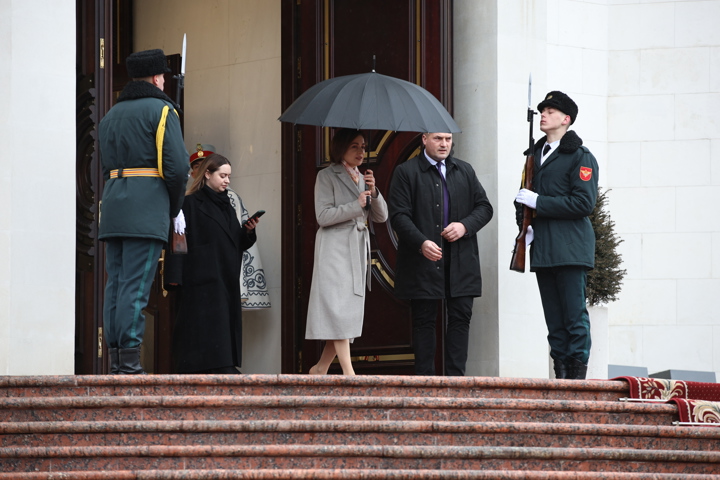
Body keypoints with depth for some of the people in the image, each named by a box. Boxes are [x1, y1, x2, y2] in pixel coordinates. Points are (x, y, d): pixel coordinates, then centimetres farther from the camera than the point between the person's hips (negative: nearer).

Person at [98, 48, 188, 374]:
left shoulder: (111, 115, 21)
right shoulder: (161, 110, -2)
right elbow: (176, 165, -10)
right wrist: (175, 207, 4)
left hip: (112, 204, 7)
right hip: (147, 209, -7)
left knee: (115, 283, 6)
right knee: (136, 285, -10)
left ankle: (115, 359, 4)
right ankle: (129, 361, -14)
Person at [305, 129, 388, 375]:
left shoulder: (363, 178, 18)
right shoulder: (327, 176, -2)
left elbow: (381, 216, 12)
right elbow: (323, 216, -11)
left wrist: (373, 192, -5)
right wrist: (356, 205, -14)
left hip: (358, 251, 7)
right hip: (335, 248, -7)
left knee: (351, 310, 4)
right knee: (339, 309, -12)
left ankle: (320, 367, 13)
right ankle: (348, 373, -17)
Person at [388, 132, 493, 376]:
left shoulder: (465, 171, 14)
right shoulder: (406, 172, 0)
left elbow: (484, 207, 14)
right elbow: (399, 216, -8)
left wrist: (465, 226, -7)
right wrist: (422, 243, -22)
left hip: (461, 262, 4)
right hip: (423, 262, -4)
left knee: (460, 317, 0)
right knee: (424, 321, 1)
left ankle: (456, 376, 3)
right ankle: (425, 379, 6)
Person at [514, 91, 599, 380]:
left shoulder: (581, 157, -3)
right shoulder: (536, 153, 20)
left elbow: (584, 202, -13)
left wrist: (538, 202, -12)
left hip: (570, 247, -7)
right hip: (543, 248, 7)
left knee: (575, 316, -8)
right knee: (554, 321, 5)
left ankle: (578, 376, -7)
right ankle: (560, 377, 6)